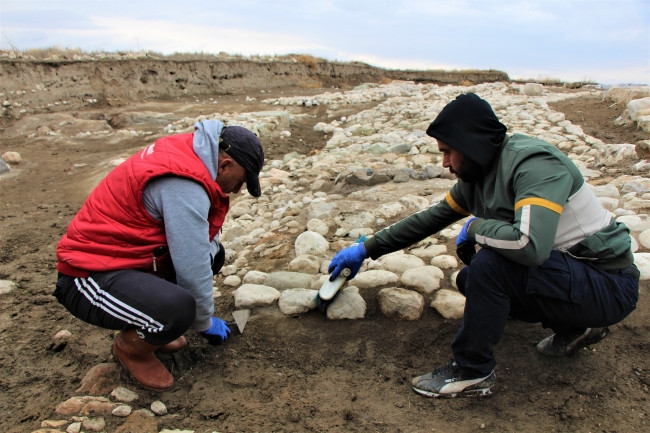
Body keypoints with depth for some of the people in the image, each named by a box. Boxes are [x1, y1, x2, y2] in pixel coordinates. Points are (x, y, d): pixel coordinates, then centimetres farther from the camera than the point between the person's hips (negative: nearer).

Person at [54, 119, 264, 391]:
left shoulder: (188, 153, 3)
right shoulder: (184, 185, -27)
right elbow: (192, 268, -22)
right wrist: (205, 323, -7)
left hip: (123, 256, 10)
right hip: (89, 278, -10)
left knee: (211, 252, 4)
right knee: (177, 309, -33)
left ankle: (146, 326, 15)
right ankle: (131, 345, 3)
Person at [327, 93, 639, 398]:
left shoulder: (535, 163, -25)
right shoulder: (476, 179, 1)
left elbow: (530, 245, -40)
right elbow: (428, 219, 9)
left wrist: (476, 226, -20)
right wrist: (365, 250, 12)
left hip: (609, 284, -9)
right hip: (564, 271, 9)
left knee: (489, 262, -28)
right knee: (469, 280, 9)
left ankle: (473, 370, -8)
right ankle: (575, 327, 16)